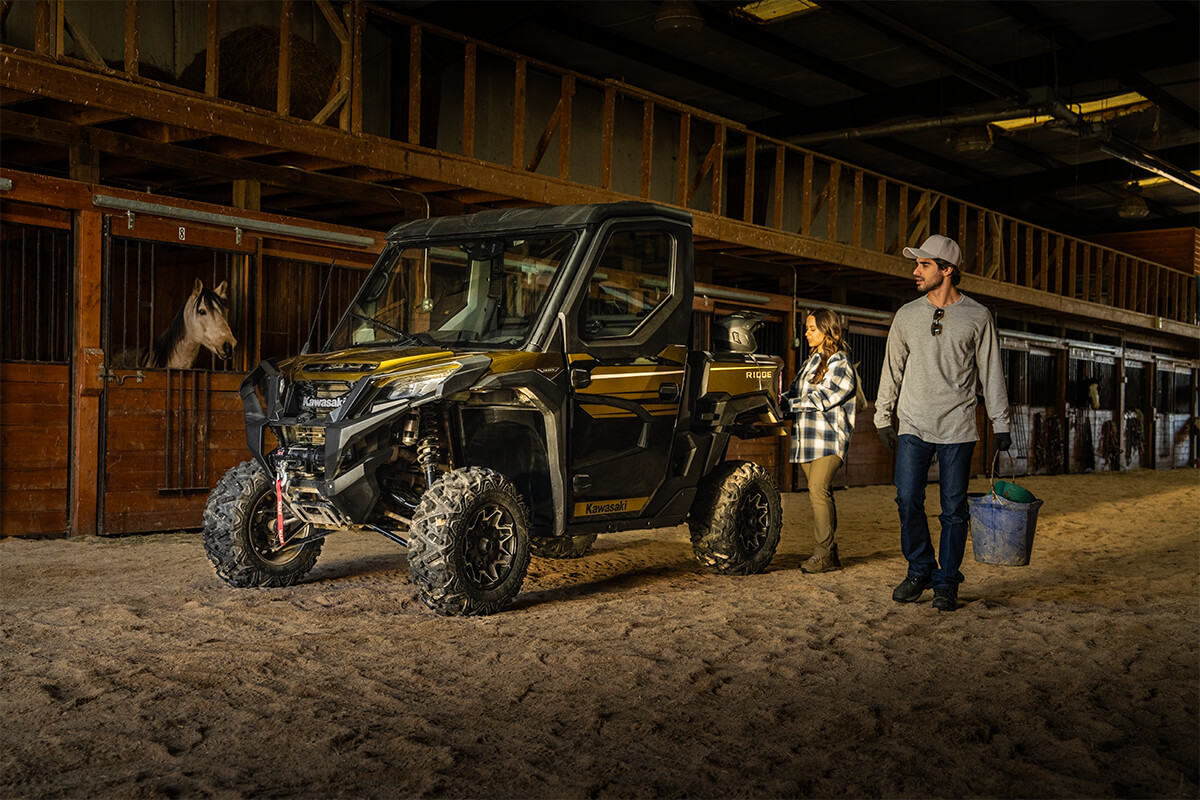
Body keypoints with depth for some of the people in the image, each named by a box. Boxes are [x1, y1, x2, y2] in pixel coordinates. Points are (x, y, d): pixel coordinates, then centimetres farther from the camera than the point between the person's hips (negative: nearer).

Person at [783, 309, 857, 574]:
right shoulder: (810, 362, 22)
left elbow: (821, 399, -12)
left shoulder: (840, 363, -4)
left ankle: (824, 554, -11)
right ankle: (830, 555, 9)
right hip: (807, 438, 8)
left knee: (818, 491, -15)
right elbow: (794, 395, 18)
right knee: (820, 494, 6)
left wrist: (788, 405, -10)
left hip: (829, 437, -7)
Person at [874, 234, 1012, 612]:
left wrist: (1001, 424, 3)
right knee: (908, 500, -6)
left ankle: (946, 584, 12)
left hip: (957, 428, -2)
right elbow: (892, 368, 13)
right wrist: (883, 417, 11)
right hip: (913, 426, 2)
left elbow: (991, 373, 6)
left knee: (953, 508, 1)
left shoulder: (977, 317, 2)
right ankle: (920, 570, 14)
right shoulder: (907, 315, 7)